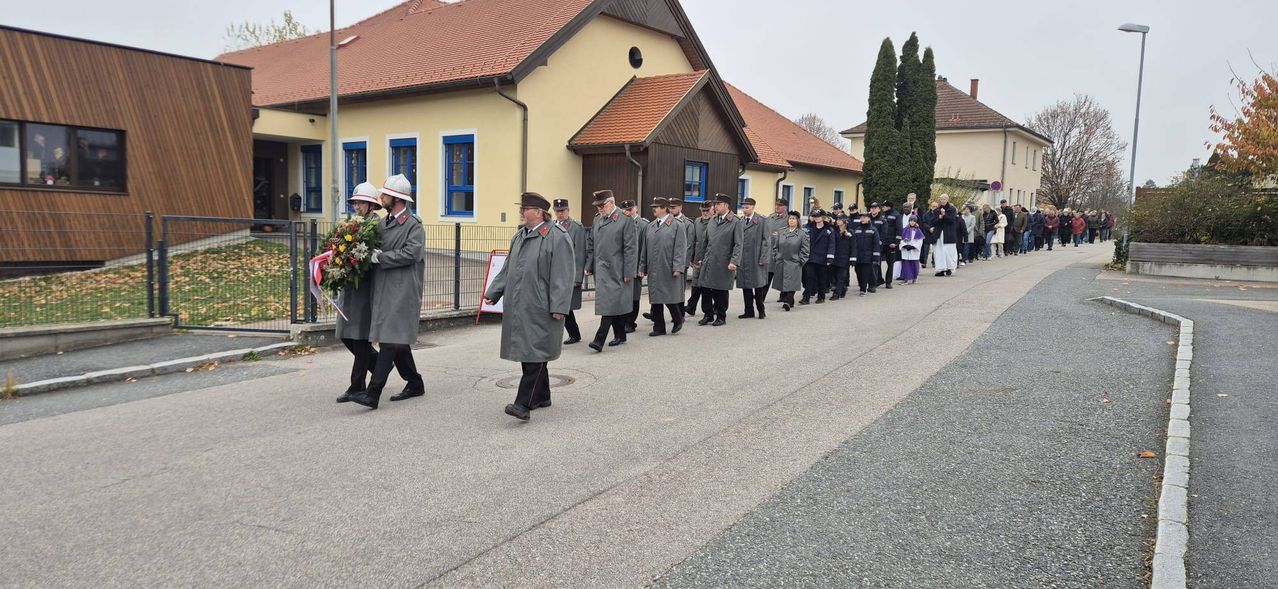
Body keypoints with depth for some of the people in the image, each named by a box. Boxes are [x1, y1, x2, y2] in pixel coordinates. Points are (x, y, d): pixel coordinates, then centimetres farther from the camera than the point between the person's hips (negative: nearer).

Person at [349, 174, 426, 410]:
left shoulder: (413, 225, -7)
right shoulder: (383, 223, 16)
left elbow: (411, 253, -19)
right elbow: (376, 248, 19)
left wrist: (381, 257, -16)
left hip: (402, 291, -8)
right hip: (384, 290, 8)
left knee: (390, 341, -11)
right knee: (397, 340, 14)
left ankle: (373, 393, -14)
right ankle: (415, 384, 27)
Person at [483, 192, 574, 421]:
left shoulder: (557, 237, -11)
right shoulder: (520, 236, 14)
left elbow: (563, 276, -15)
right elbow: (508, 269, 21)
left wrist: (559, 307, -19)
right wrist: (493, 293, 17)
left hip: (540, 310, -8)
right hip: (518, 307, 8)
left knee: (535, 353, -7)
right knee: (526, 351, 14)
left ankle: (524, 404, -10)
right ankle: (541, 397, 27)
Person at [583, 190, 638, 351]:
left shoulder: (625, 220, -8)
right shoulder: (597, 220, 12)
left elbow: (631, 248, -10)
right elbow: (591, 245, 17)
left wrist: (628, 273, -12)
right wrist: (589, 267, 12)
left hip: (615, 271, -6)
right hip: (600, 270, 6)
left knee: (610, 303, -10)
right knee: (615, 303, 14)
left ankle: (599, 340, -13)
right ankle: (620, 336, 25)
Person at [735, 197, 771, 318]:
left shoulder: (762, 221, -3)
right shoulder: (739, 221, 8)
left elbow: (766, 240, -5)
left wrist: (763, 259, -10)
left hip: (756, 260, -4)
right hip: (742, 260, 4)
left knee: (758, 286, 3)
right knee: (745, 286, 7)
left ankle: (761, 310, 17)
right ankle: (749, 311, 16)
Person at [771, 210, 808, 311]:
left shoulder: (802, 234, 0)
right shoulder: (781, 232, 11)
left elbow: (804, 250, -1)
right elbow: (775, 247, 16)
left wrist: (801, 261, -6)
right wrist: (775, 258, 7)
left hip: (794, 264, -4)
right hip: (780, 264, 4)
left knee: (791, 285, -13)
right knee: (782, 284, 7)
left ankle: (788, 302, -17)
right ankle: (790, 302, 20)